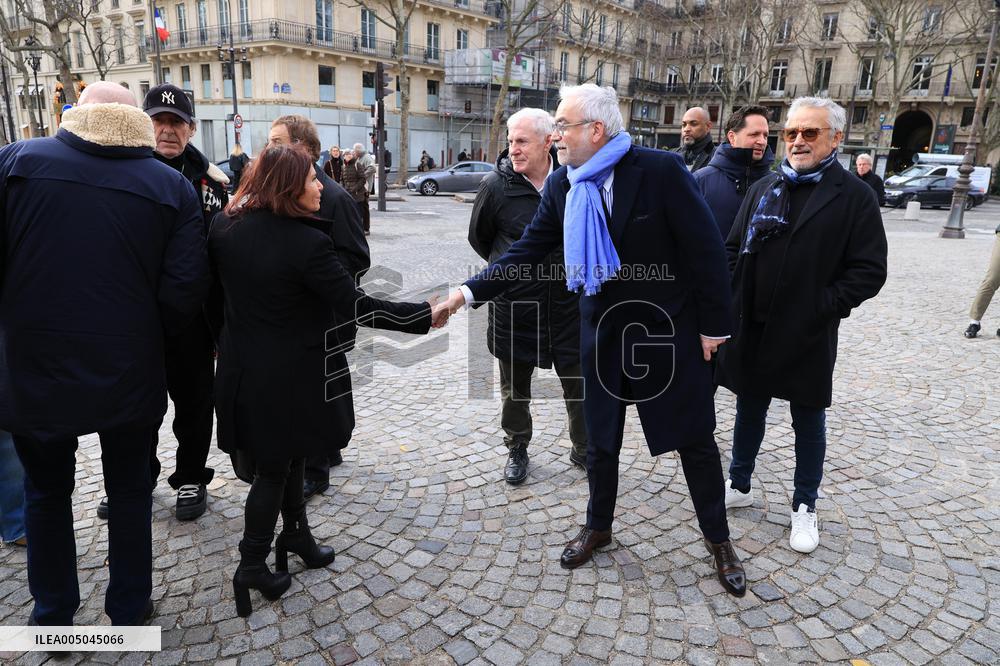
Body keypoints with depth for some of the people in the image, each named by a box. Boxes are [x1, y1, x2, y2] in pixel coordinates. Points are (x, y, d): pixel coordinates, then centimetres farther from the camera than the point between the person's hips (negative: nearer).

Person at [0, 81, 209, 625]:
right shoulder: (172, 186, -5)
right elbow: (185, 289, -11)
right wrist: (147, 335, 7)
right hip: (130, 374, 0)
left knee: (46, 492, 21)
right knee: (130, 490, 18)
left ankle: (52, 617, 35)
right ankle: (129, 609, 32)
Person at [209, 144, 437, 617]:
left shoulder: (225, 230, -3)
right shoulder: (307, 242, -22)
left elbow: (217, 289, 9)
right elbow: (357, 307, -22)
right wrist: (426, 314, -18)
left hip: (240, 369, 6)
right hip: (288, 378, -6)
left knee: (284, 456, 21)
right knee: (275, 467, 10)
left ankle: (296, 533, 37)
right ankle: (253, 565, 23)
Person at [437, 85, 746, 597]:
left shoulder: (661, 170, -17)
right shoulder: (562, 185, -2)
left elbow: (705, 249, -13)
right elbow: (527, 250, -1)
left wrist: (714, 325, -11)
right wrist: (469, 292, -10)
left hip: (669, 330, -4)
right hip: (603, 332, 4)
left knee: (695, 439, 10)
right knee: (601, 438, 16)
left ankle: (718, 538, 32)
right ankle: (598, 527, 39)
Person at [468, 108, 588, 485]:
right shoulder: (497, 185, -11)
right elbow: (479, 238, 6)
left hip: (568, 303, 1)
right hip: (514, 307, 0)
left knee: (580, 384, 12)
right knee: (515, 388, 15)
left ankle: (584, 450, 34)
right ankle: (517, 450, 37)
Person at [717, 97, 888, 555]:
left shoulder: (854, 196, -5)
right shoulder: (763, 189, 7)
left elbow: (869, 271, -9)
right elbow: (733, 249, 10)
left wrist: (822, 307, -16)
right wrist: (734, 298, -2)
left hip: (808, 336, -3)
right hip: (751, 329, 4)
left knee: (808, 422, 11)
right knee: (749, 411, 17)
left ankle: (805, 508, 27)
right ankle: (739, 486, 35)